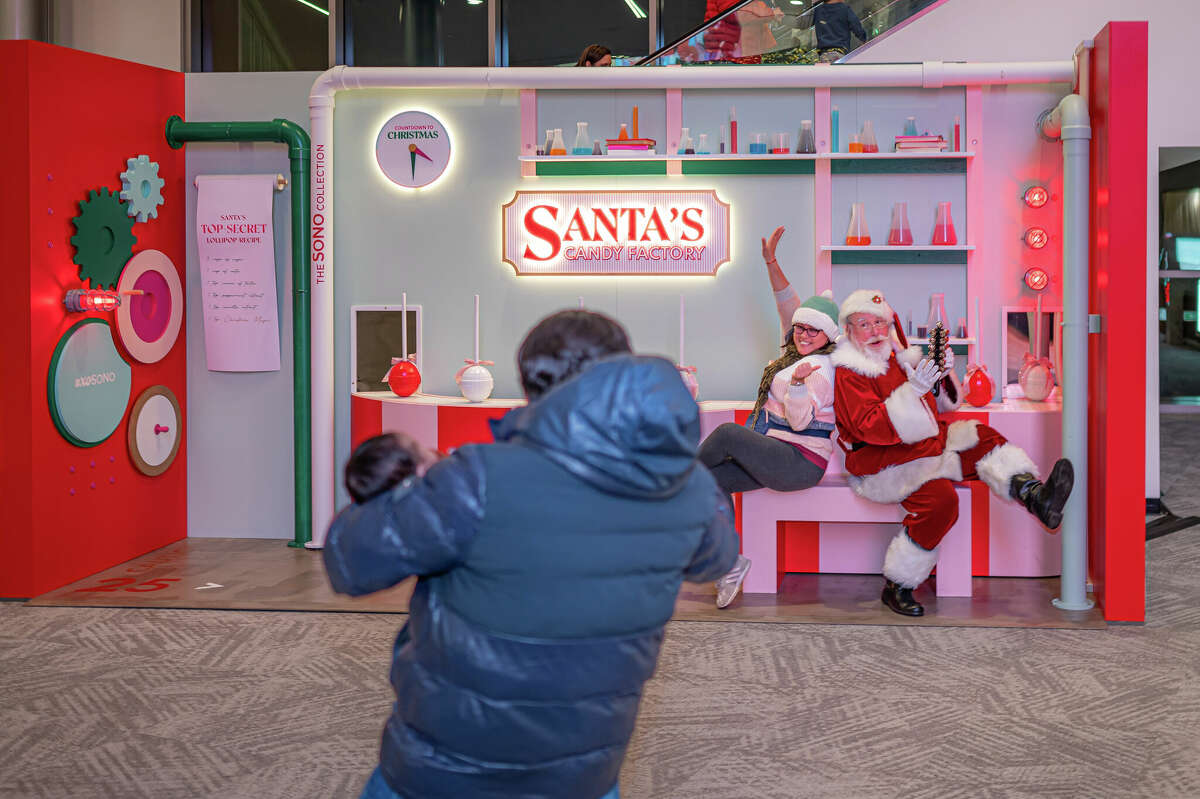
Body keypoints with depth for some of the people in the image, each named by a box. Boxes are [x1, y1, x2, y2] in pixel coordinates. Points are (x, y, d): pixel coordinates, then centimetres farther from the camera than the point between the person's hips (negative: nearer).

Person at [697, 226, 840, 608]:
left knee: (727, 433, -24)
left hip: (800, 463, -9)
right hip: (775, 458, 9)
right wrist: (771, 262, 8)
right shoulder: (798, 350, 14)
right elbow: (788, 304, 16)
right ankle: (730, 561, -6)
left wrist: (797, 382, -36)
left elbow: (799, 420, -21)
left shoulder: (821, 368, -12)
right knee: (706, 484, -8)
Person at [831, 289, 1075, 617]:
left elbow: (942, 404, 22)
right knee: (940, 497, -29)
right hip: (878, 460, -8)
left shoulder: (899, 356, 15)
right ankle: (896, 587, -20)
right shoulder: (848, 372, -9)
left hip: (918, 444, 8)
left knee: (980, 436, -4)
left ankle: (1034, 495, -23)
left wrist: (943, 375, -1)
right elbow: (868, 428, -23)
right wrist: (914, 390, -31)